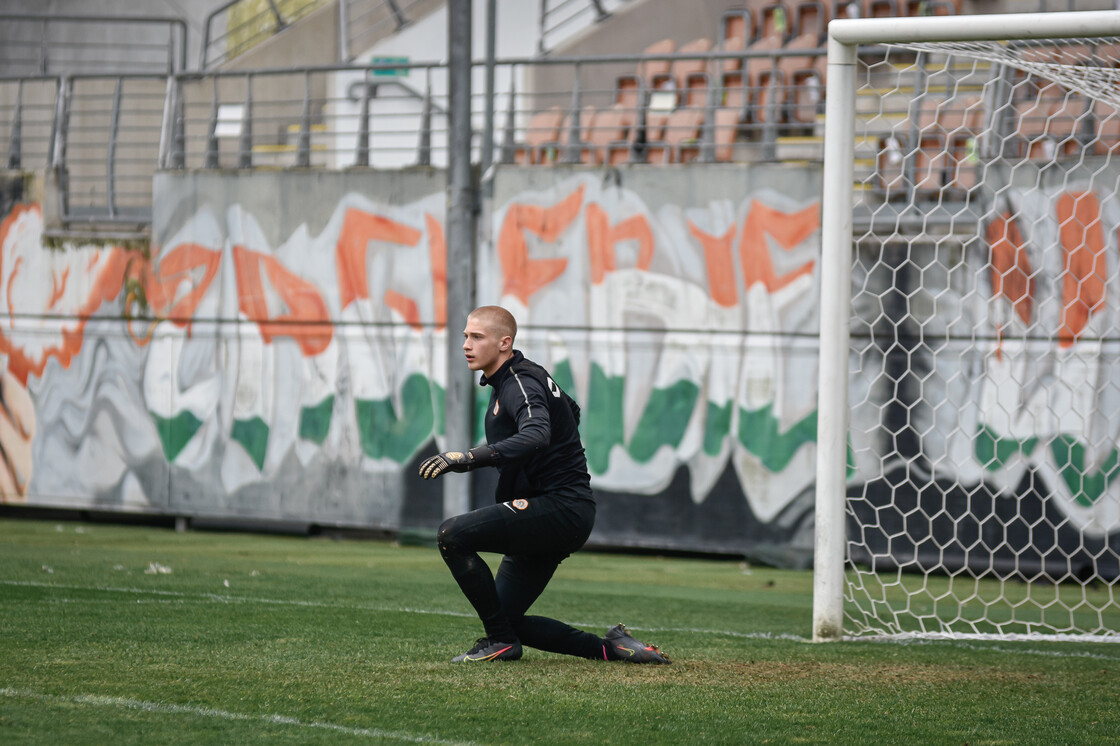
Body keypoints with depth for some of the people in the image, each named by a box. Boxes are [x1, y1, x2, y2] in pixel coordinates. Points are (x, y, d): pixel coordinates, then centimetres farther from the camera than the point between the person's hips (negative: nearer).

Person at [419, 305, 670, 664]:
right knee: (507, 618, 8)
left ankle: (501, 640, -14)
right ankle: (607, 647, 10)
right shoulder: (505, 381, 16)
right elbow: (568, 410, 33)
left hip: (560, 510, -11)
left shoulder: (520, 385, -15)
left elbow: (536, 437, -37)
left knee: (453, 534, -22)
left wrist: (468, 458, -46)